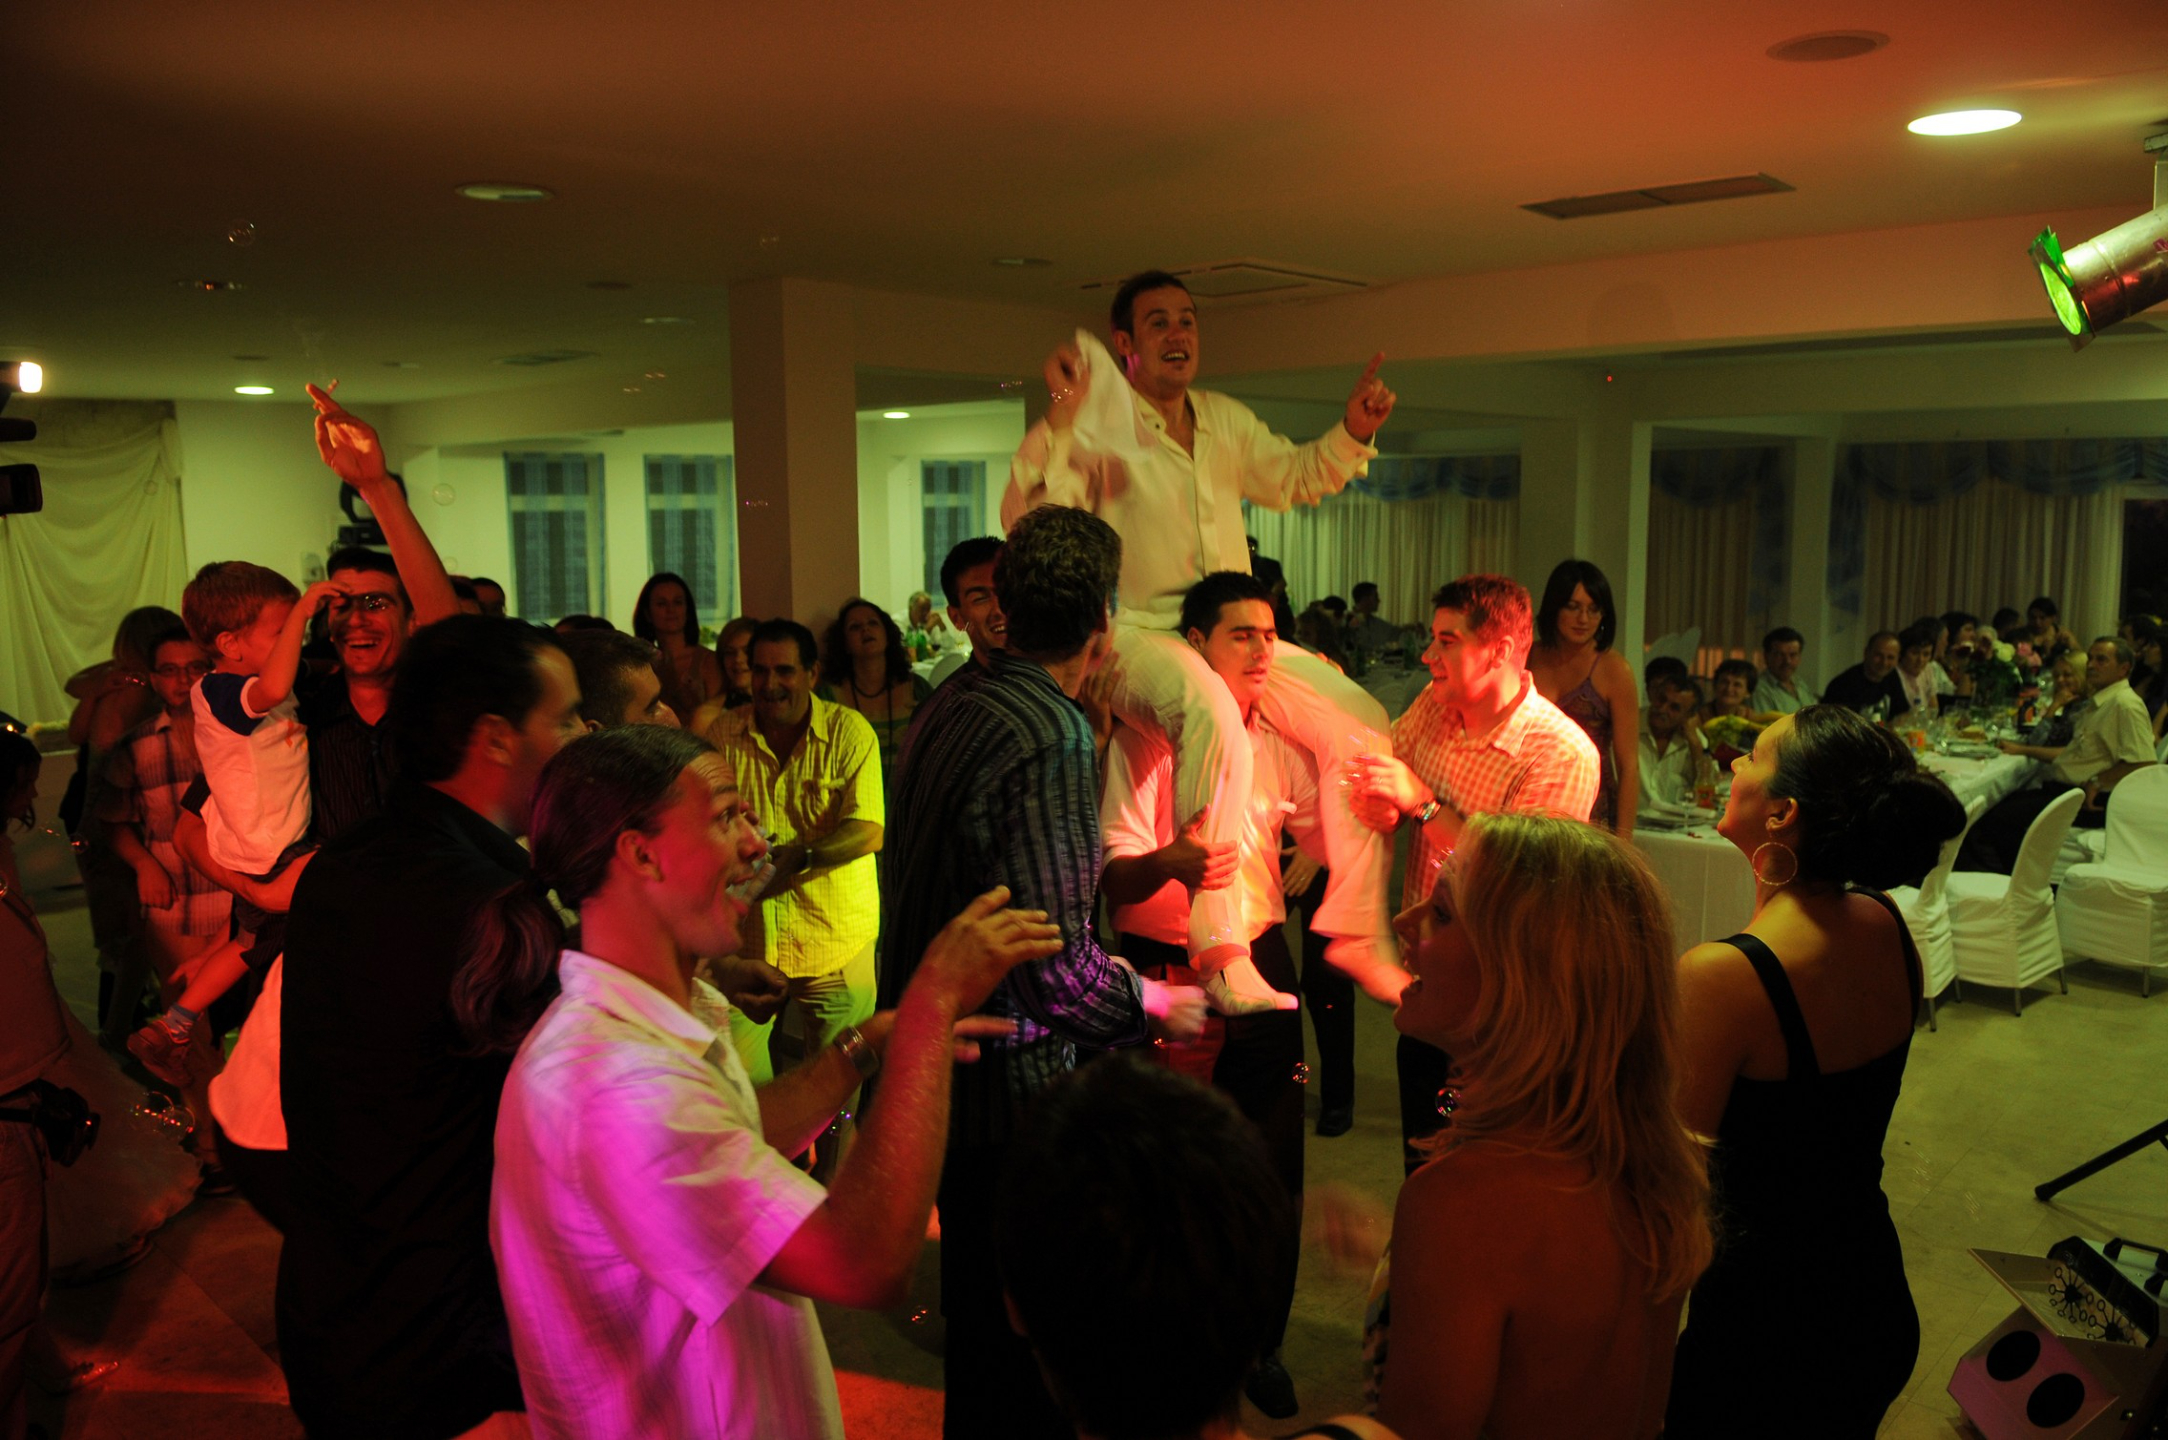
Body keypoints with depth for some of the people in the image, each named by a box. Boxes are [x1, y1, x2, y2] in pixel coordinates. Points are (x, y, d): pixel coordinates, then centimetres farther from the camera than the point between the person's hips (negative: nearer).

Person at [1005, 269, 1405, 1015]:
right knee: (1214, 715, -39)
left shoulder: (1225, 419, 16)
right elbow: (1026, 519, -18)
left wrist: (1354, 430, 13)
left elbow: (1293, 477, 29)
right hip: (1138, 635, -7)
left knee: (1361, 722, -7)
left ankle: (1356, 932, 2)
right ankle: (1219, 952, -36)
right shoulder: (1097, 426, -5)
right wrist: (1060, 415, -26)